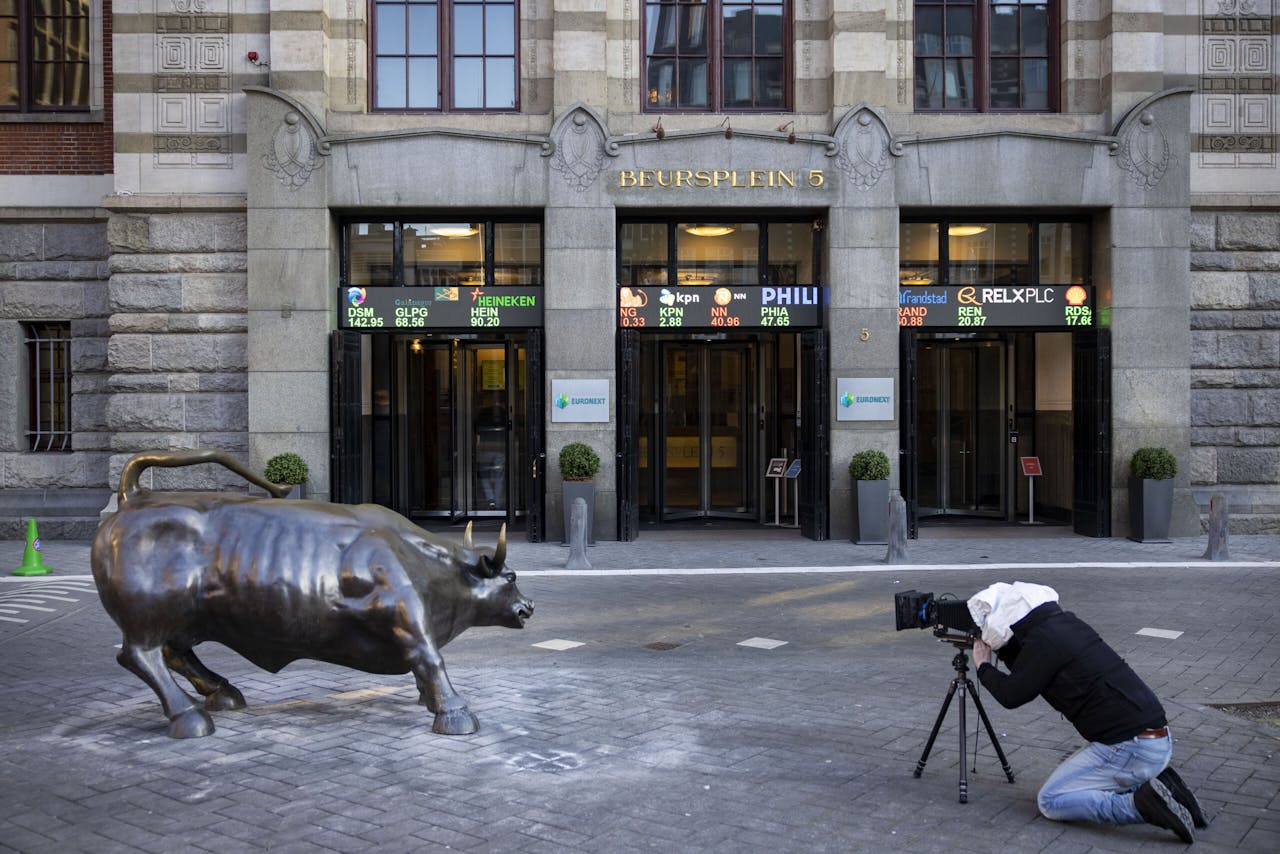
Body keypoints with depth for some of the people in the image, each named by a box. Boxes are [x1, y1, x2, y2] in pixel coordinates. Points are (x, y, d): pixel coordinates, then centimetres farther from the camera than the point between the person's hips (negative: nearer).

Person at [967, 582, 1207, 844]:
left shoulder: (1044, 640, -15)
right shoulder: (1062, 622, 11)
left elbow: (1011, 696, -8)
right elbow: (1025, 670, 27)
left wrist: (983, 666, 8)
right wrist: (998, 646, 20)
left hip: (1130, 748, -9)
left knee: (1050, 801, -1)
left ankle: (1141, 805, -12)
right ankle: (1153, 785, 9)